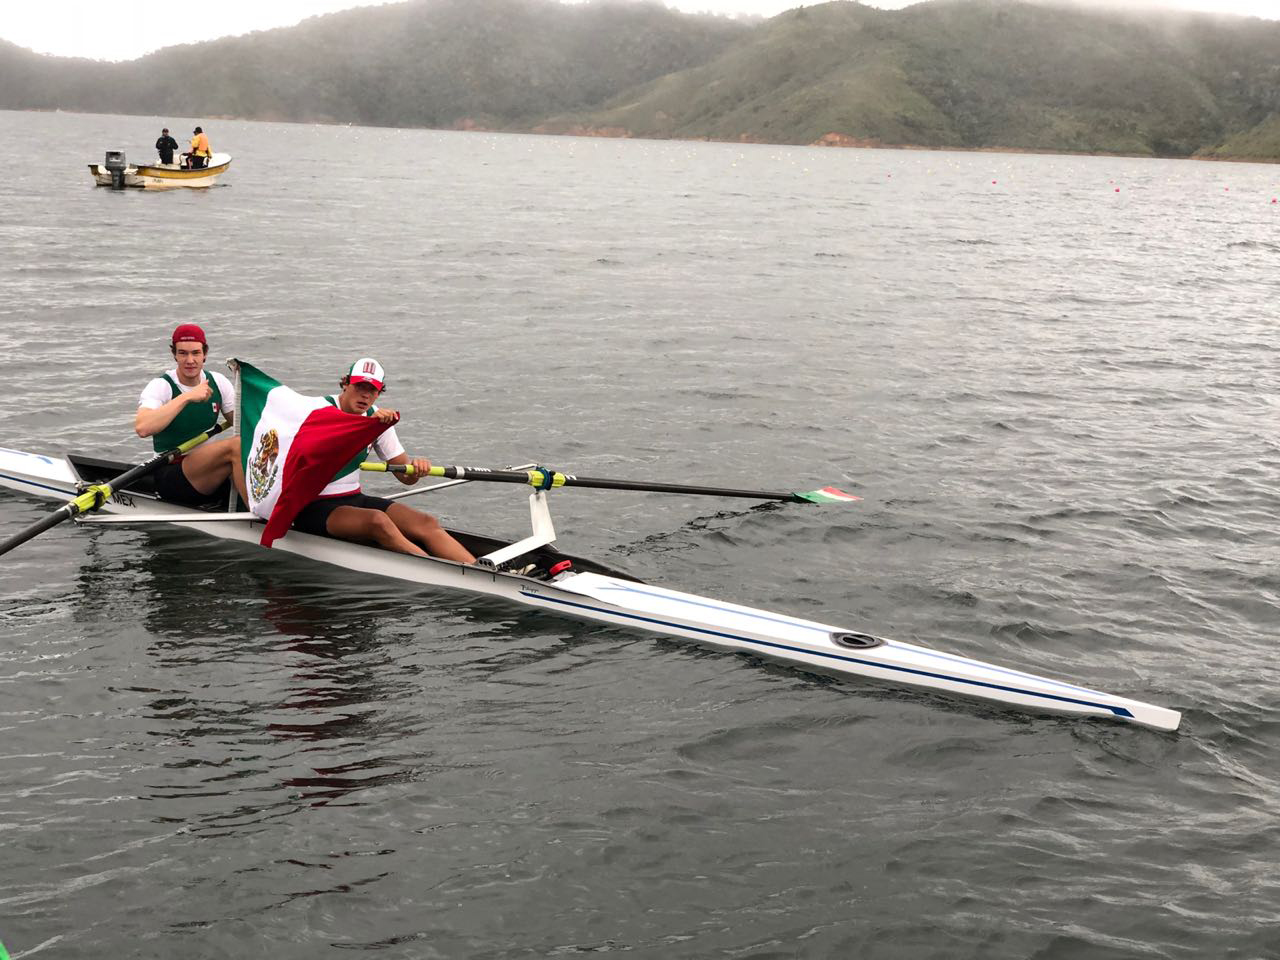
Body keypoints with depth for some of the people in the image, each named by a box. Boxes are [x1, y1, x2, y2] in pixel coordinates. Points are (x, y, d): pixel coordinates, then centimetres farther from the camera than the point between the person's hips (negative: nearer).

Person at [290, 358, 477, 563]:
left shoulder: (377, 418, 7)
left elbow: (406, 476, 5)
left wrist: (416, 468, -19)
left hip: (354, 499, 6)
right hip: (314, 508, -6)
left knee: (426, 523, -18)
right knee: (377, 520, -35)